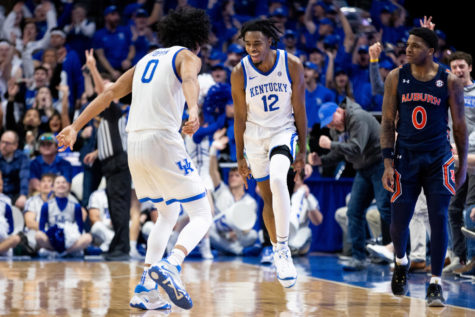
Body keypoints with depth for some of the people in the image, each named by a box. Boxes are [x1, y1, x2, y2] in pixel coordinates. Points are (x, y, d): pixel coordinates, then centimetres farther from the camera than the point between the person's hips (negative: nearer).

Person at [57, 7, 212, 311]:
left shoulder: (147, 59, 24)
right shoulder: (188, 56, 4)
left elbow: (109, 93, 21)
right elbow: (189, 80, -21)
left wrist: (75, 127, 21)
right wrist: (193, 111, -41)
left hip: (136, 146, 7)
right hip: (164, 142, -7)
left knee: (168, 214, 23)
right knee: (202, 215, -2)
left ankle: (146, 290, 12)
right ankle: (170, 266, -30)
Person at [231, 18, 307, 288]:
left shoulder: (292, 65, -14)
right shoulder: (240, 73, -13)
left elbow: (299, 109, -5)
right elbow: (240, 117, -4)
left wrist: (302, 150, -4)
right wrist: (240, 157, -1)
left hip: (284, 131, -2)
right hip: (255, 137, 2)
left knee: (278, 180, -29)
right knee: (268, 198, 10)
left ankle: (283, 245, -21)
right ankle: (278, 253, 27)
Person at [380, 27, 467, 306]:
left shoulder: (449, 81, -4)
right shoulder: (396, 77, -1)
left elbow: (460, 125, 4)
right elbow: (388, 121, 1)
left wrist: (463, 165, 5)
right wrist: (388, 163, -6)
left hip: (438, 157, -1)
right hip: (406, 155, 1)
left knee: (439, 218, -10)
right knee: (399, 220, 2)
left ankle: (436, 284, -2)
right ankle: (401, 262, 34)